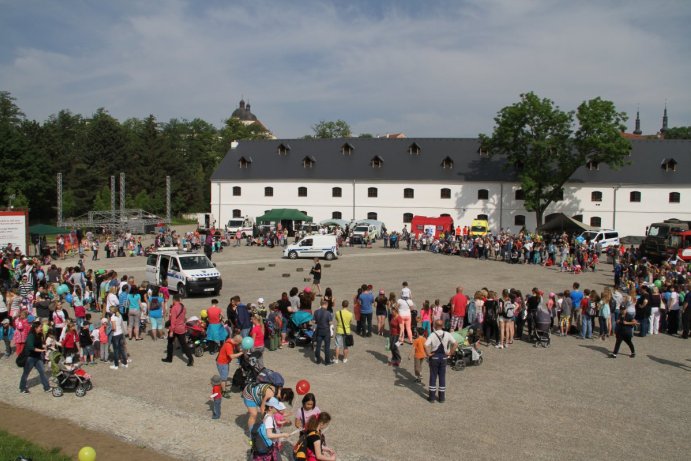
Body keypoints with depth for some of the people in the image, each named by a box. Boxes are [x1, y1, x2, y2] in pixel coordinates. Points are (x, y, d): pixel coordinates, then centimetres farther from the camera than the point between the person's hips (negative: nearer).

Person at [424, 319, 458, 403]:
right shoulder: (447, 334, -6)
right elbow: (455, 344, -9)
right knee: (442, 377, 12)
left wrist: (428, 353, -13)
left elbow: (426, 345, -27)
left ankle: (432, 397, 14)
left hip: (434, 357, -2)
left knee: (433, 377, 9)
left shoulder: (432, 335, -15)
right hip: (443, 357, 2)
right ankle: (442, 397, 18)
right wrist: (450, 353, -1)